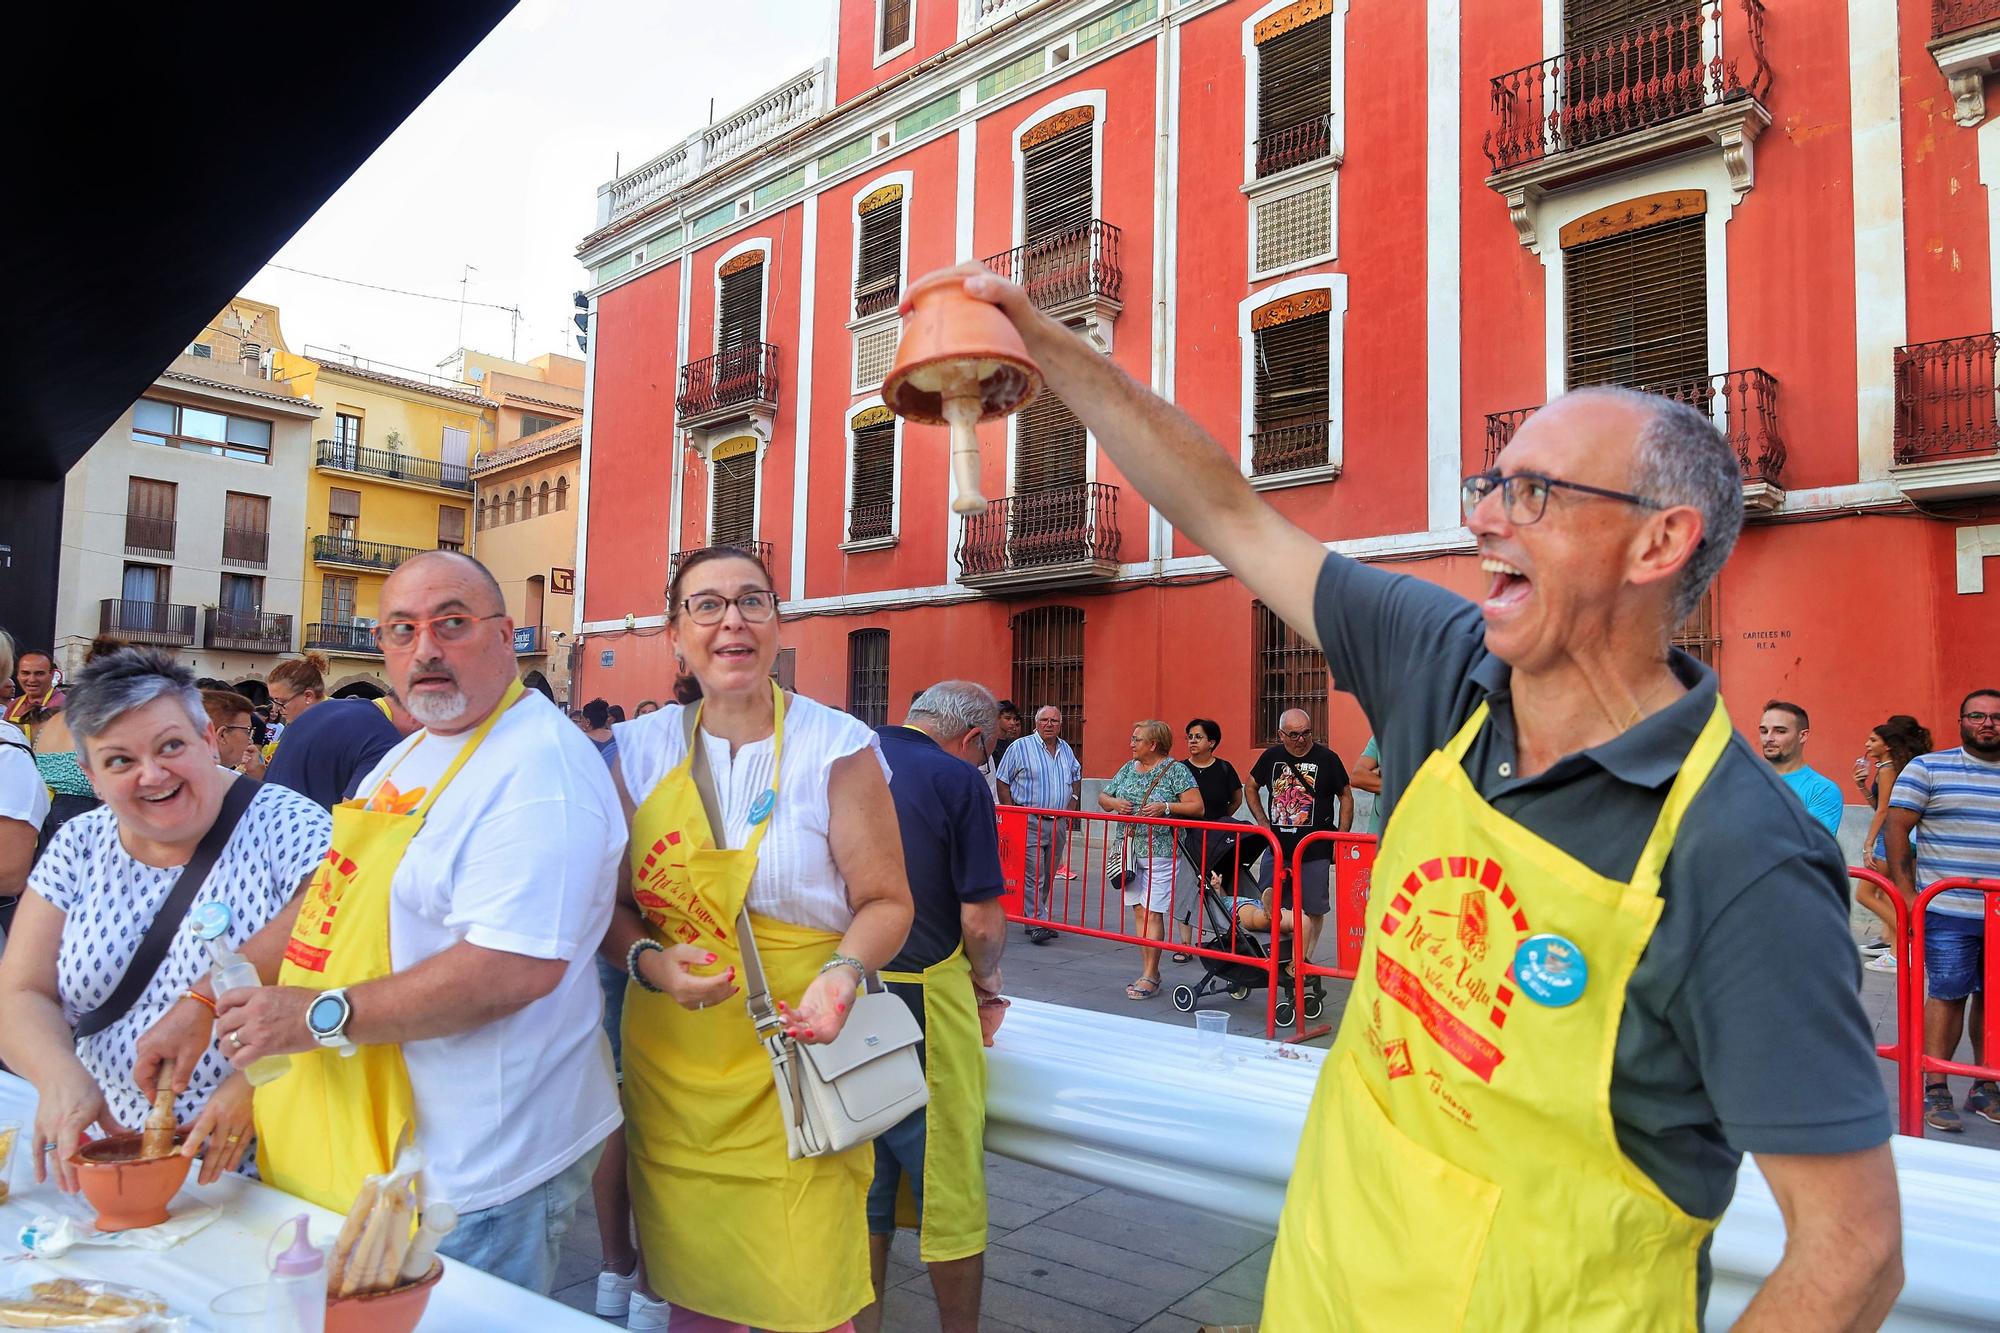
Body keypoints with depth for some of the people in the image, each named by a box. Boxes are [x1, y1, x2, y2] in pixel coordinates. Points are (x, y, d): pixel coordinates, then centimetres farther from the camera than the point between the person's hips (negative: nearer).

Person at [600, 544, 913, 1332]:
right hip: (669, 1066, 3)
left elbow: (885, 902, -4)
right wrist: (649, 962, -12)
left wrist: (843, 973, -23)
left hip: (791, 1062, -3)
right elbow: (611, 899, 7)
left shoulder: (837, 749, -8)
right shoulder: (642, 750, 2)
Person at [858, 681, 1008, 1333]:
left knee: (861, 1180, 19)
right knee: (949, 1185, 10)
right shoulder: (960, 779, -11)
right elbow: (981, 920, -15)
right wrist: (984, 976, 6)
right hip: (923, 1001, -5)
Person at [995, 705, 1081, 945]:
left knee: (1048, 876, 9)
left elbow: (1076, 776, 28)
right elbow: (1002, 780, -2)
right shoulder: (1020, 747, -4)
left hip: (1059, 823, 6)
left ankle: (1034, 916, 19)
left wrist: (1073, 802, 14)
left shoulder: (1066, 750, 13)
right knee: (1034, 876, -11)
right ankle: (1037, 925, -11)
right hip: (1030, 822, -6)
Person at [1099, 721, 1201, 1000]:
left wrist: (1166, 807, -20)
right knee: (1138, 911, 6)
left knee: (1152, 913, -8)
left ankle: (1149, 976, -4)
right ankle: (1149, 971, 14)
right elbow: (1102, 798, 21)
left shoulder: (1175, 770, -3)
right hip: (1129, 849, 6)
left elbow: (1197, 807, -8)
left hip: (1160, 851, -6)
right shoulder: (1128, 768, 15)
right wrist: (1115, 803, -1)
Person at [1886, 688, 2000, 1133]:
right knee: (1946, 994, -1)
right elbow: (1897, 829, -4)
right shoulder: (1927, 768, -1)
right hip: (1948, 911, -4)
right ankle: (1935, 1091, 5)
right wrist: (1906, 894, -10)